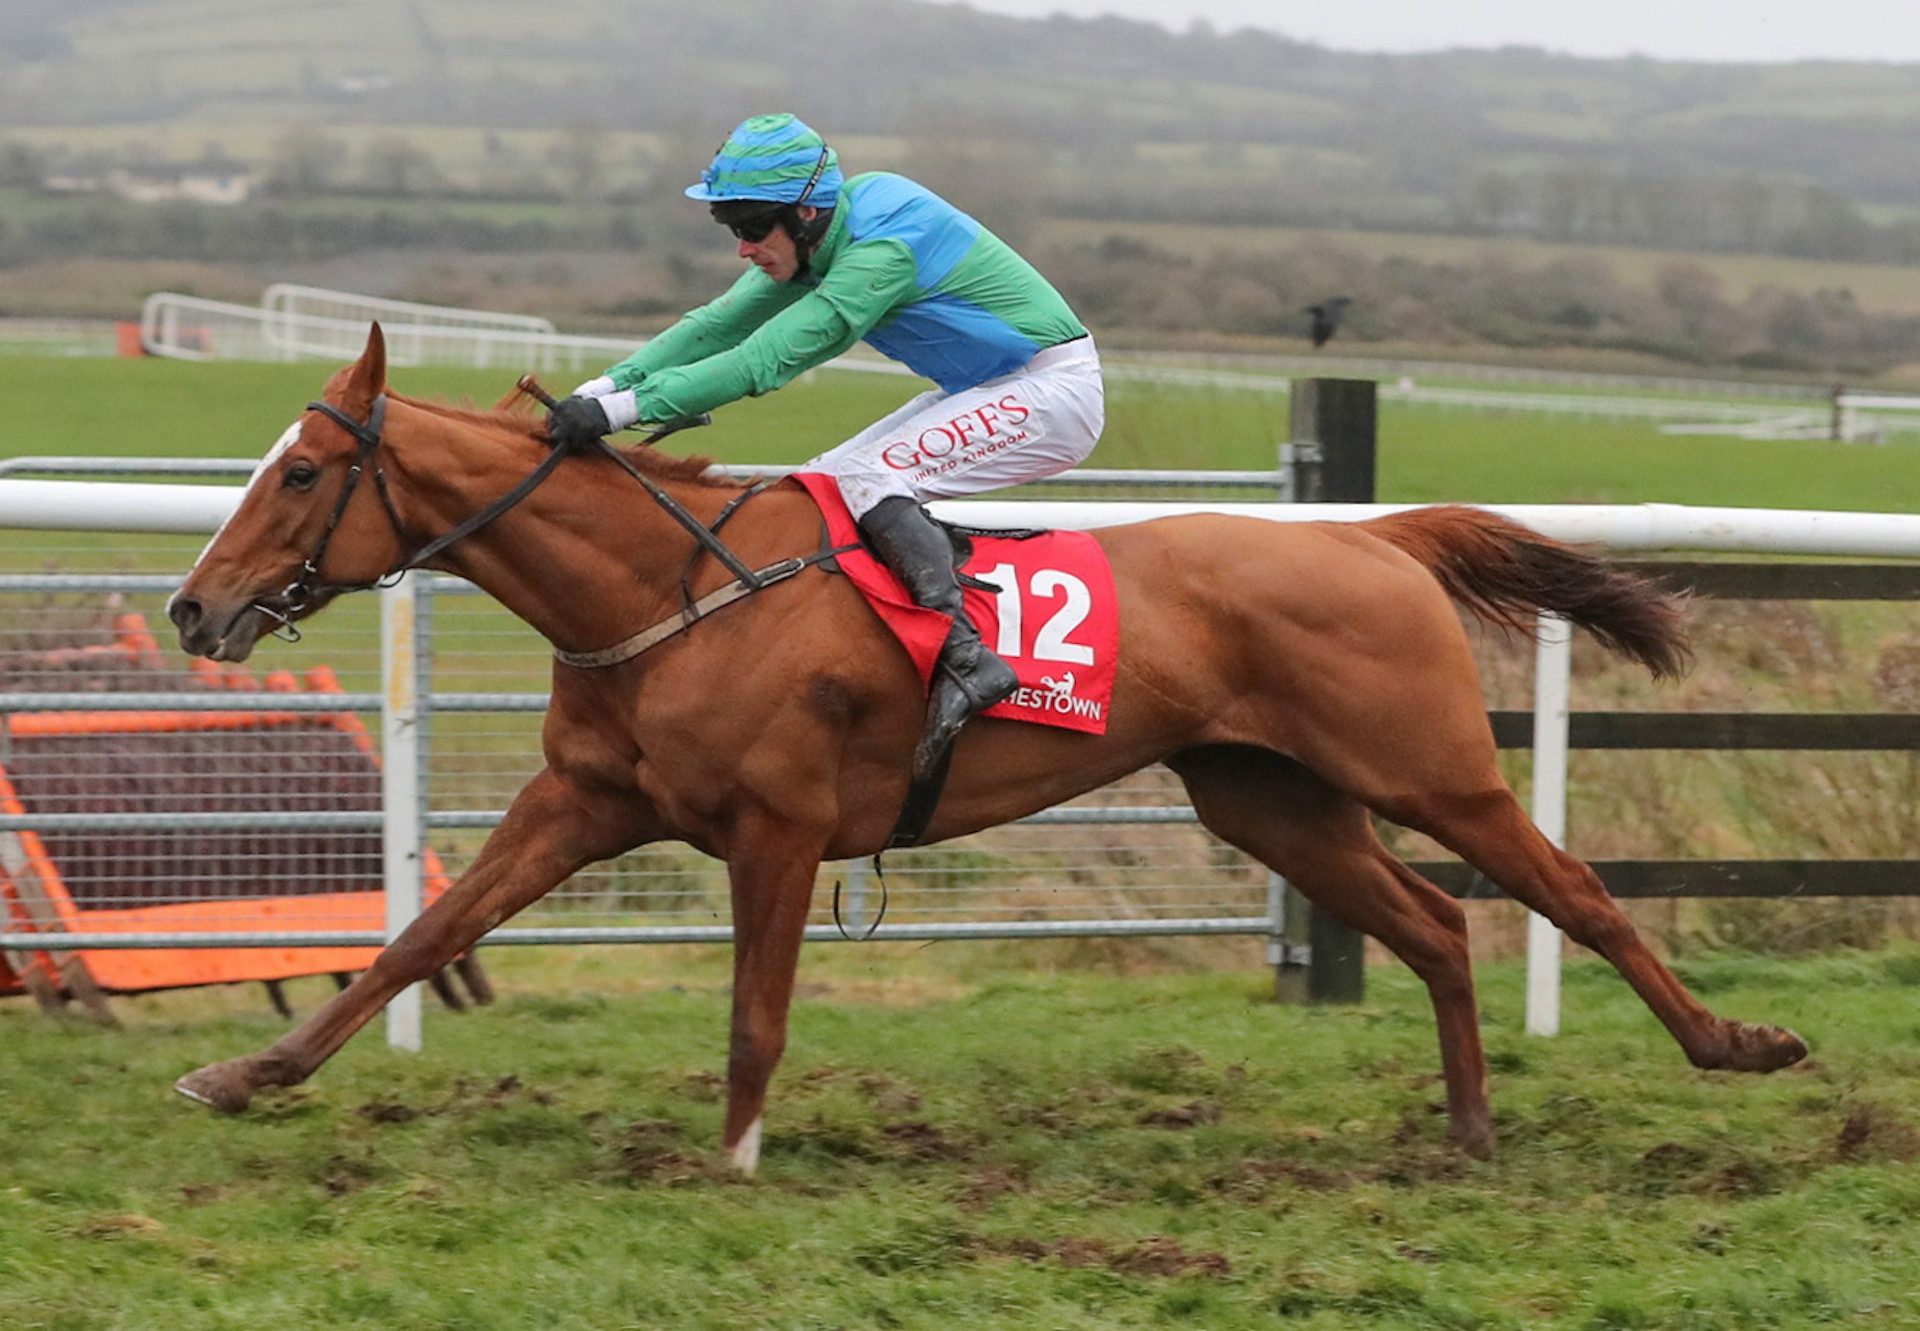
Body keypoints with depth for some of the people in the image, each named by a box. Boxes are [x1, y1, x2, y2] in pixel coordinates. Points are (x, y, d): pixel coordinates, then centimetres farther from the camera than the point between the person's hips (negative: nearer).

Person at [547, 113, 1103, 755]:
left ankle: (966, 659, -31)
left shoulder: (881, 251, -28)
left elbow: (763, 362, -32)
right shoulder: (817, 238, -1)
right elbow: (719, 325, 0)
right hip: (982, 389, 10)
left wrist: (623, 408, -34)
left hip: (1054, 389, -10)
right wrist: (604, 386, -12)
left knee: (865, 476, -24)